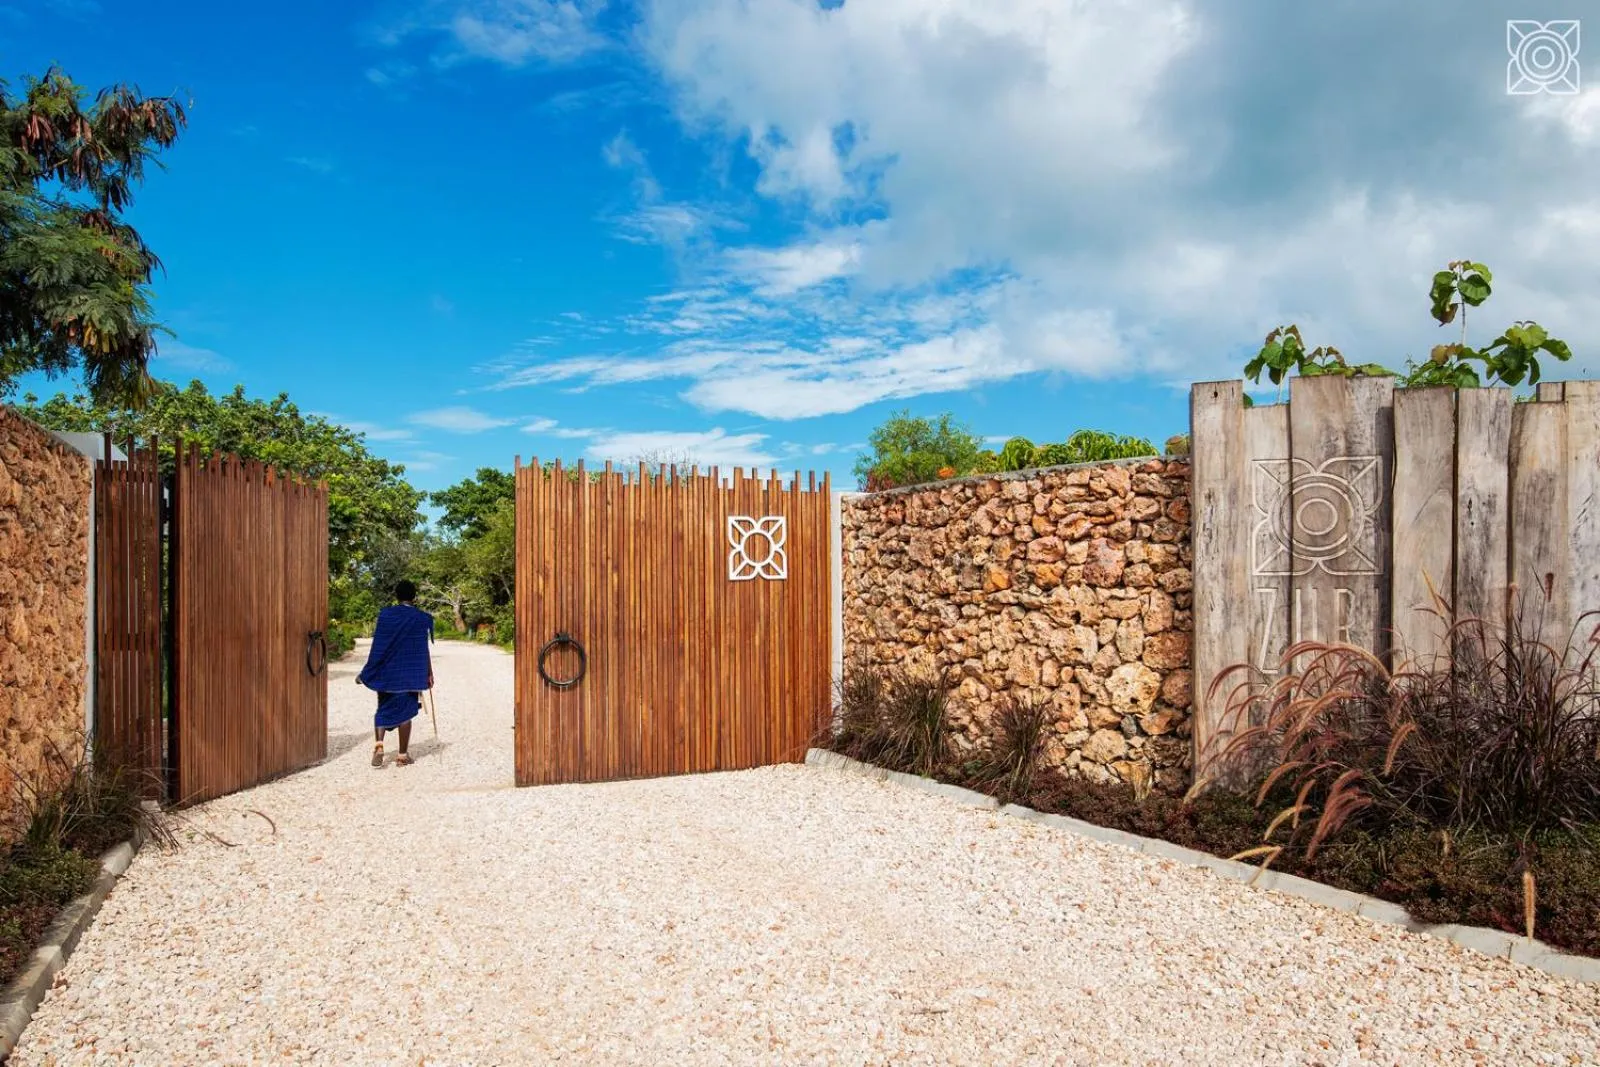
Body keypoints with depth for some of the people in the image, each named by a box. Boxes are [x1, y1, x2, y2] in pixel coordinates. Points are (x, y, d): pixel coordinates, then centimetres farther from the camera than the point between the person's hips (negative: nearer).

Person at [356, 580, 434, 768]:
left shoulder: (385, 615, -2)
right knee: (405, 712, 5)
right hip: (410, 674, -1)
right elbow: (424, 649, -4)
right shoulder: (422, 618, -5)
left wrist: (366, 673, 6)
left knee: (383, 709, 15)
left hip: (387, 672, 1)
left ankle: (379, 744, -6)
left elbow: (378, 647, -1)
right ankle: (402, 755, 8)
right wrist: (429, 674, 4)